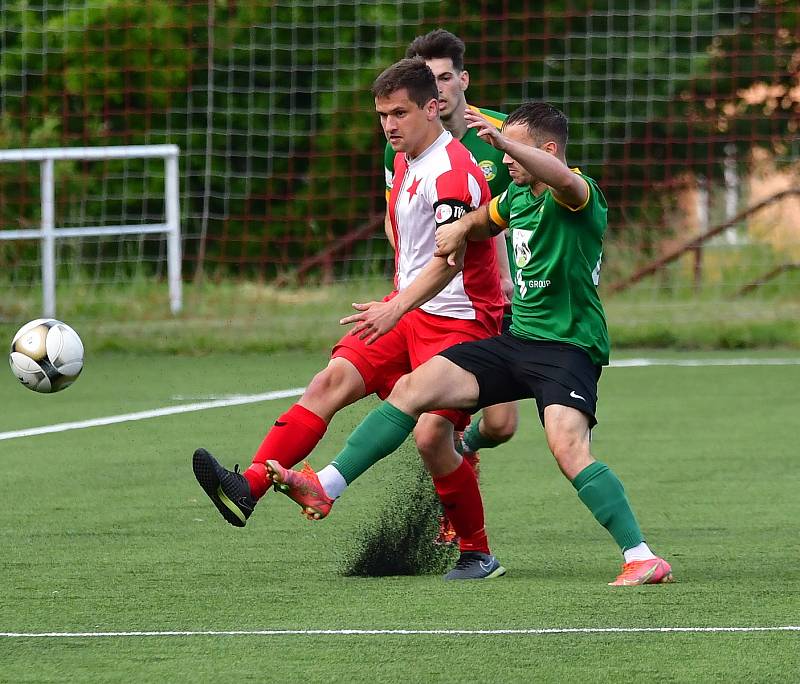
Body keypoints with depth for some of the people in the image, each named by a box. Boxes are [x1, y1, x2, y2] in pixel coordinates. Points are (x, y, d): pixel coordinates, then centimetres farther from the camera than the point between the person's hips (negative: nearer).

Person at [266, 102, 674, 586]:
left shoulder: (577, 197, -14)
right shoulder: (517, 194, 12)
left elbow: (565, 181, -41)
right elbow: (486, 221, 35)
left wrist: (501, 139, -56)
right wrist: (461, 228, 9)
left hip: (568, 347, -8)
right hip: (517, 340, 9)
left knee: (568, 447, -29)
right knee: (412, 388, 0)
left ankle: (642, 559, -25)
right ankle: (325, 487, 3)